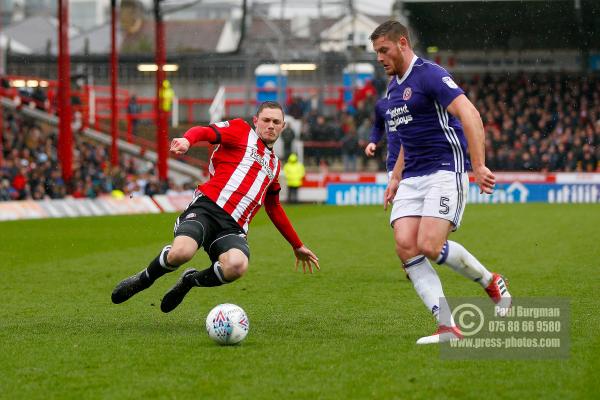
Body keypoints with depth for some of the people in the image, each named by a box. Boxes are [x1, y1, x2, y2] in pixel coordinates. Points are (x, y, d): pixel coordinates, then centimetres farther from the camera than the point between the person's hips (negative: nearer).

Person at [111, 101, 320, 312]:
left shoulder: (274, 164, 31)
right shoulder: (241, 129, 12)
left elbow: (274, 209, 43)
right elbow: (206, 132, -8)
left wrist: (297, 246, 47)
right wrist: (187, 140, -32)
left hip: (233, 227, 4)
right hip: (207, 207, -4)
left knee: (237, 265, -32)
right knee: (181, 252, -35)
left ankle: (190, 280, 0)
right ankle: (143, 279, 1)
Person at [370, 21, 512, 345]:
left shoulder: (429, 75, -11)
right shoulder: (393, 88, 18)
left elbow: (469, 114, -21)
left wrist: (478, 165, -28)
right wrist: (395, 178, 22)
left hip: (446, 170, -8)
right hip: (412, 179, 8)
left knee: (429, 245, -21)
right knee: (405, 246, -12)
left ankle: (491, 281, 6)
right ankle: (447, 326, -13)